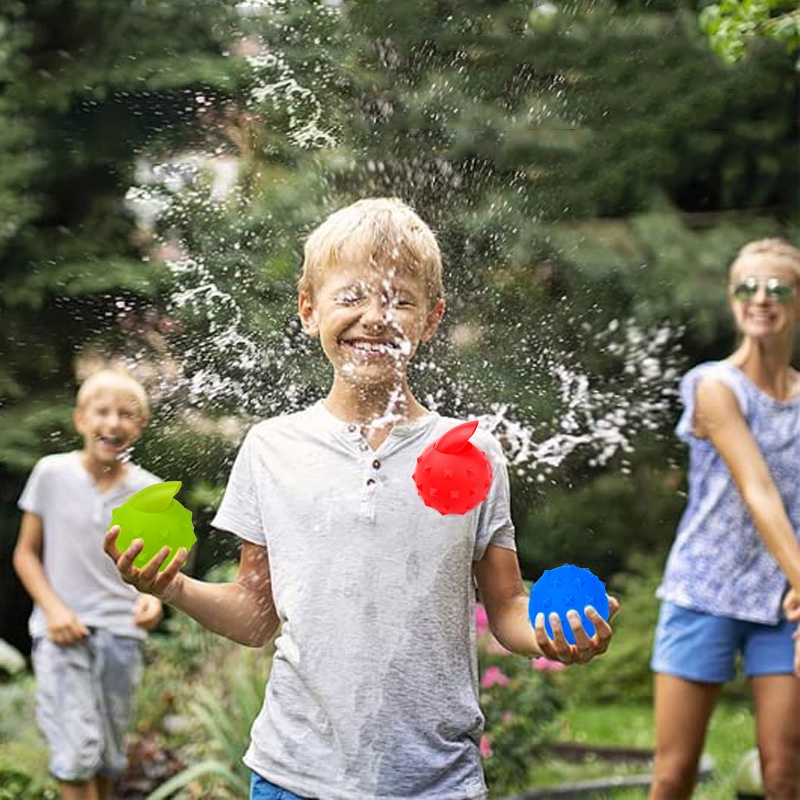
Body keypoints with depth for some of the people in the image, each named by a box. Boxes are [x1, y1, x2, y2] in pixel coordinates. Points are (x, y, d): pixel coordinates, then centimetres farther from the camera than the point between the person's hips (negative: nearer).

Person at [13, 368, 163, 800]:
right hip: (62, 632, -2)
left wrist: (151, 597, -13)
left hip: (120, 634, 2)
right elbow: (26, 553, 3)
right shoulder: (52, 473, -4)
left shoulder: (150, 491, 0)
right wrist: (53, 608, -10)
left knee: (108, 756, 11)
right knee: (77, 753, -14)